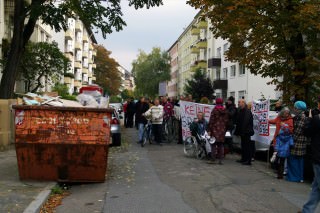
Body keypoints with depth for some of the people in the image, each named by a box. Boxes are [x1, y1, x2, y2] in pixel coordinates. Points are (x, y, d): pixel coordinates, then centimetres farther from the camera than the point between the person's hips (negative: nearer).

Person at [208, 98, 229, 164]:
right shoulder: (225, 111, 7)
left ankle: (213, 159, 0)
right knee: (220, 145, 9)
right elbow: (226, 121, 11)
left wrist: (209, 130, -6)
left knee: (213, 144, 0)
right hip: (222, 130, 4)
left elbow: (211, 121, -10)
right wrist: (225, 130, 18)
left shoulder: (214, 110, -8)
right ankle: (220, 159, 9)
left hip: (215, 129, -4)